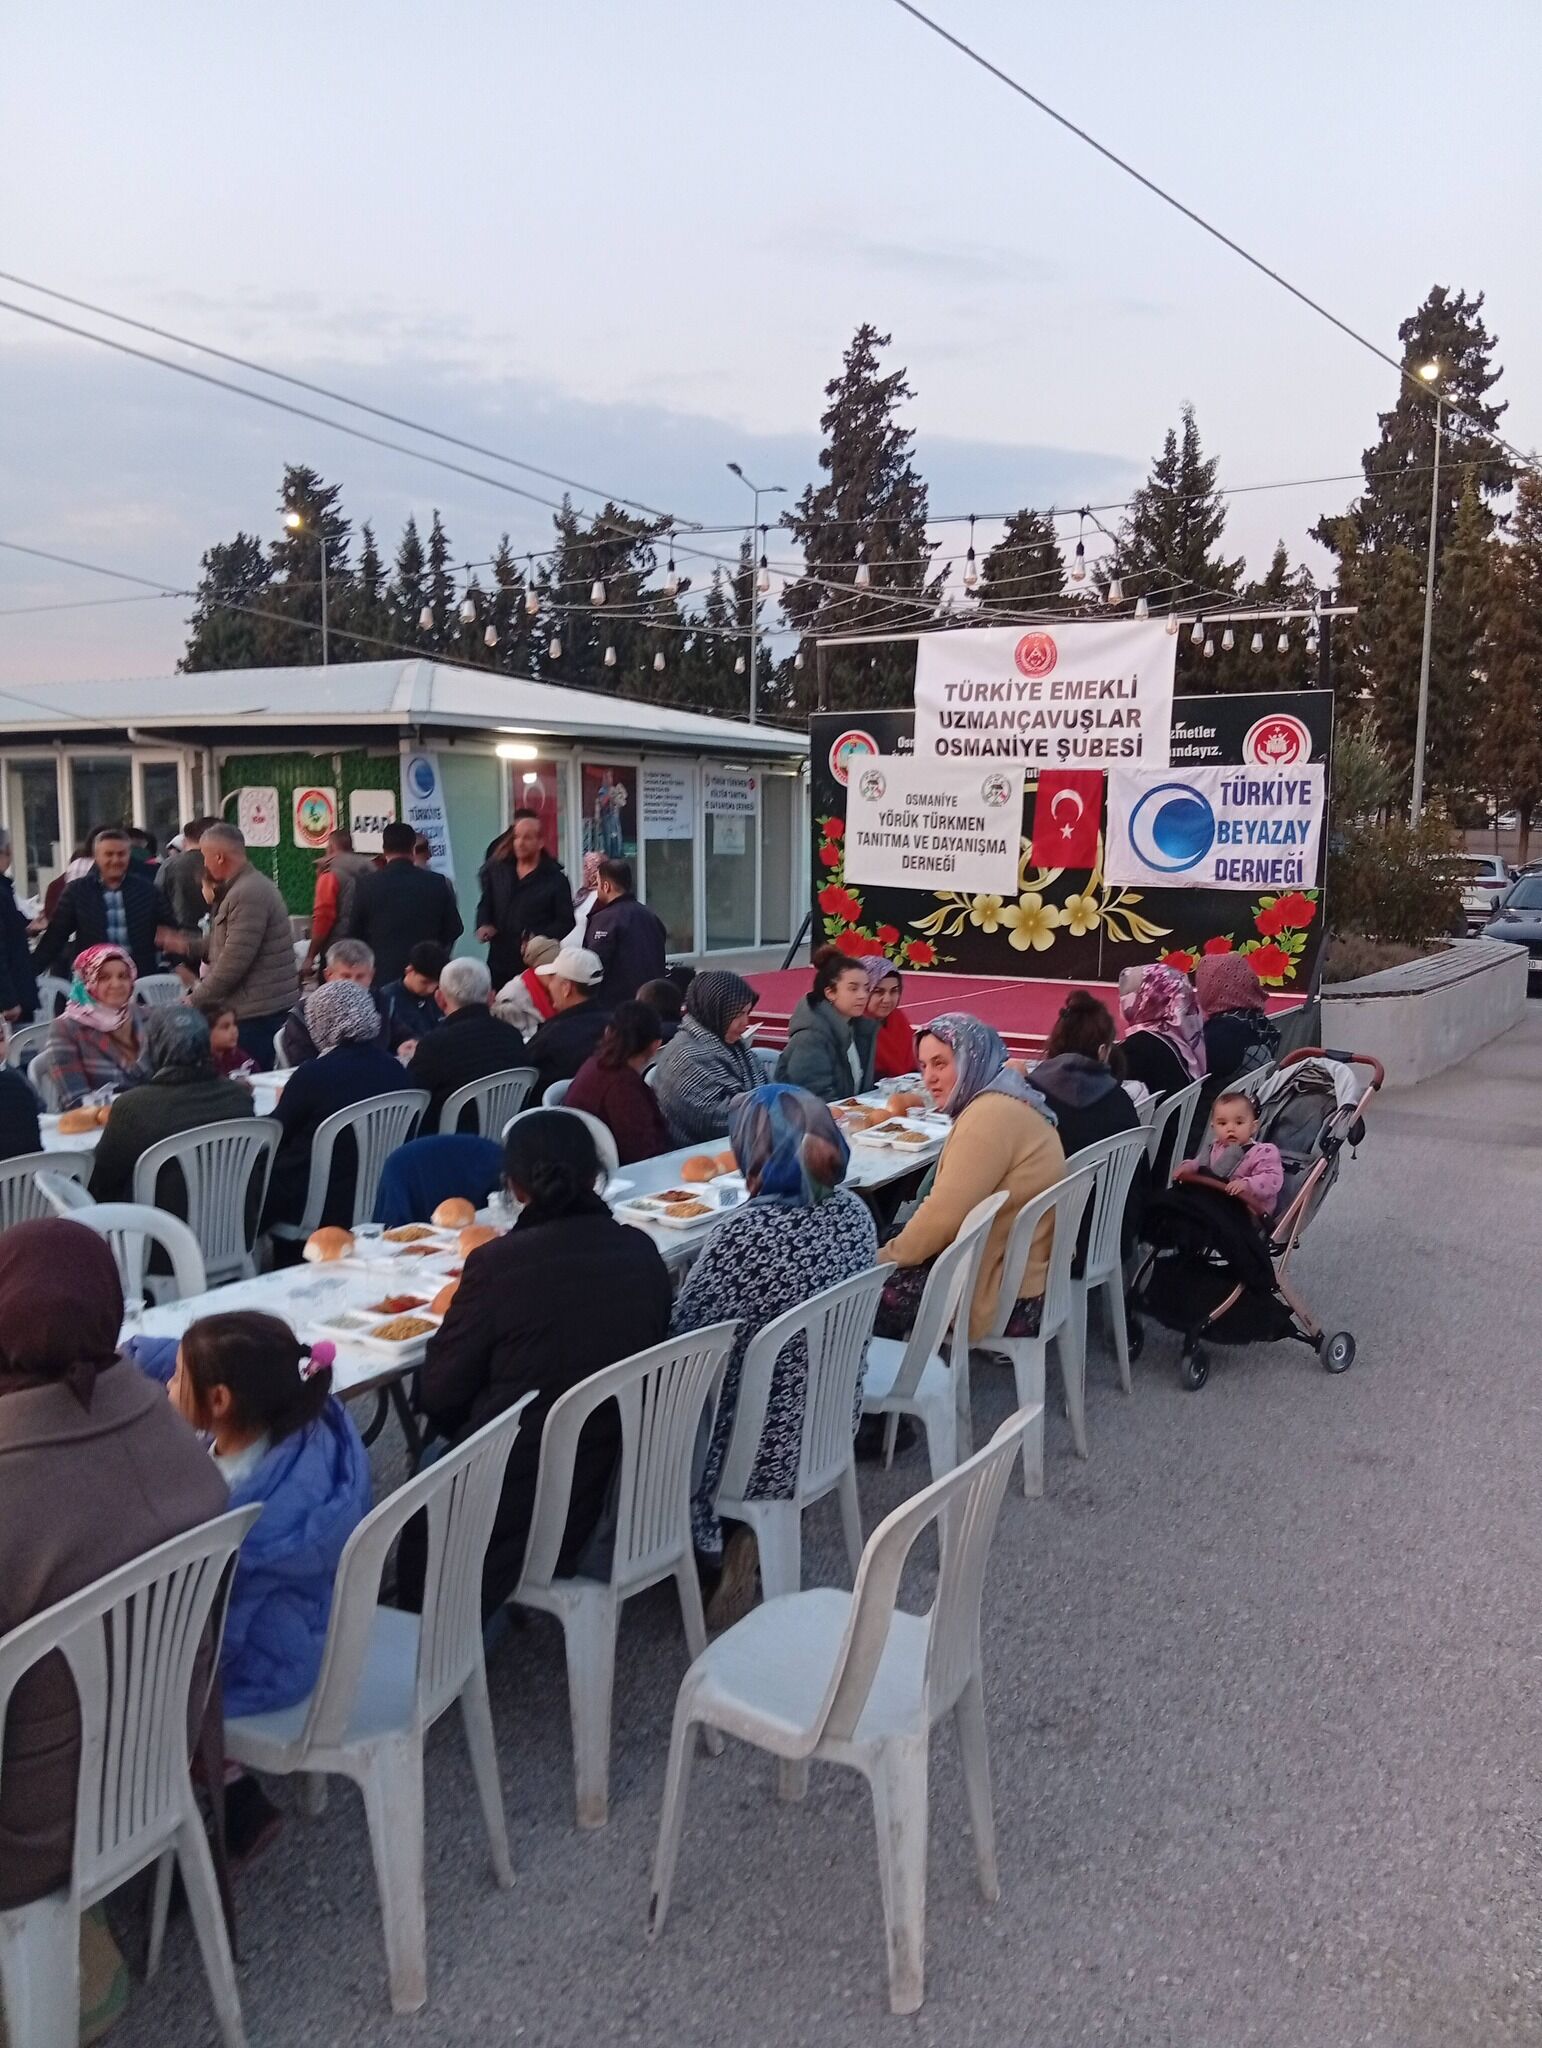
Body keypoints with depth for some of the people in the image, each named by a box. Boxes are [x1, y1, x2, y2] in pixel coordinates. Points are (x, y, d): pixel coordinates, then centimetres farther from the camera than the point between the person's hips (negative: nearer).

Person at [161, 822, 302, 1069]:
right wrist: (188, 946, 14)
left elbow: (233, 962, -21)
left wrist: (196, 1000, -12)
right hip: (261, 1005, 10)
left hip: (260, 1011, -10)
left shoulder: (249, 893, -18)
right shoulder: (240, 888, 18)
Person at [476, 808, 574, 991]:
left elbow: (565, 921, -3)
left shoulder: (555, 878, -2)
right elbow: (486, 903, 23)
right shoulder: (497, 869, 12)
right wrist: (483, 924, 2)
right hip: (499, 960, 4)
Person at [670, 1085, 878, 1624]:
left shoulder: (745, 1234, -29)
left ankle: (722, 1541, 21)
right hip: (830, 1427, 7)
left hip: (761, 1448, -7)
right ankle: (740, 1533, 22)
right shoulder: (853, 1211, -6)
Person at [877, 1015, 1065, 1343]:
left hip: (1000, 1294, -10)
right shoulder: (1003, 1102, 12)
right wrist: (892, 1250, 3)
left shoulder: (991, 1114, -21)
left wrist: (887, 1257, -8)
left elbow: (943, 1216, -23)